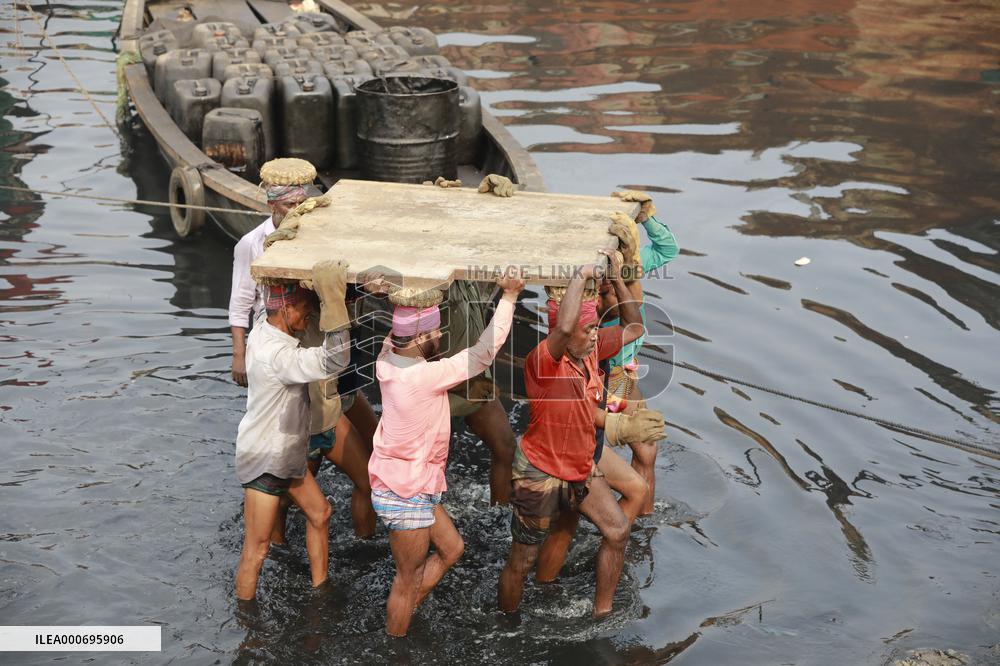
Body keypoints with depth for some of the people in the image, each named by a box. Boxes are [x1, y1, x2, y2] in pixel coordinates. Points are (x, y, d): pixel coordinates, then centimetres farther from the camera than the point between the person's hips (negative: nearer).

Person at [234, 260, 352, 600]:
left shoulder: (264, 330, -4)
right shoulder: (277, 354, -33)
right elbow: (334, 361, -44)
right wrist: (332, 297, -48)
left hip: (286, 452, 11)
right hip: (264, 460, -11)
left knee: (319, 513, 23)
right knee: (256, 550, 2)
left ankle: (320, 590, 39)